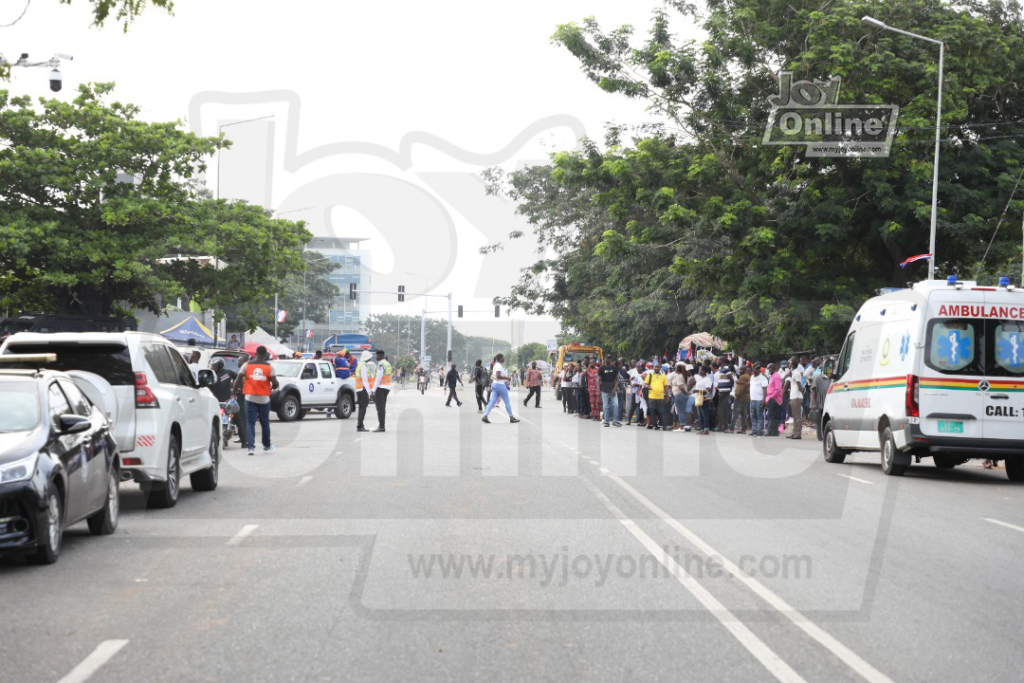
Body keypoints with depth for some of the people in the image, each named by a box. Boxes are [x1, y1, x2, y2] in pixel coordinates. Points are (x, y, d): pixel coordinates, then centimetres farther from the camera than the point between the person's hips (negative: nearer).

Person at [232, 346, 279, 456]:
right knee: (265, 423, 15)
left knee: (250, 423, 0)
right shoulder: (269, 366, -2)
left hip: (250, 398, 0)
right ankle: (267, 446, 27)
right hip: (264, 399, 0)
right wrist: (272, 387, 15)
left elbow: (238, 380, -4)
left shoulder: (247, 365, 0)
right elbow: (275, 383, -7)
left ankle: (251, 446, -14)